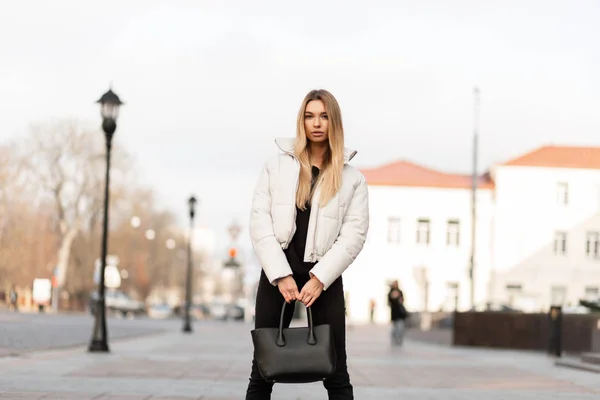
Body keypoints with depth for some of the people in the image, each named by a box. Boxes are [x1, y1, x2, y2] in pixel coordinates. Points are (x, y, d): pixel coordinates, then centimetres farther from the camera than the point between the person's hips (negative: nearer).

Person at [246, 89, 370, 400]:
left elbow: (354, 233, -3)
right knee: (262, 371, 4)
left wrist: (320, 278, -15)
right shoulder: (277, 166, 7)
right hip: (278, 272, 1)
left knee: (336, 374, 1)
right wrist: (281, 275, -12)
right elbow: (259, 222, -1)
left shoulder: (352, 178, 6)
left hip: (325, 276, 0)